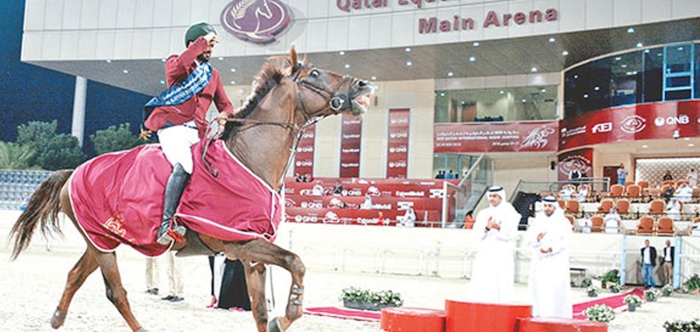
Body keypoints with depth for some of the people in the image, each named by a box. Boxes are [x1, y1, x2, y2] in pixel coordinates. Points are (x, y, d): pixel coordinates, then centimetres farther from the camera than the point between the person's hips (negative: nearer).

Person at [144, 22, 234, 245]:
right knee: (184, 166, -32)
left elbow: (225, 105, 23)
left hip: (198, 132, 7)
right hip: (173, 126, -7)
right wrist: (203, 41, -13)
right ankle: (166, 224, -37)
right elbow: (178, 66, -18)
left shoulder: (213, 75, 24)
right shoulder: (175, 64, 8)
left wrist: (224, 116, -2)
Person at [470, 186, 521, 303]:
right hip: (485, 254, 3)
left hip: (502, 255, -3)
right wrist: (487, 228, -14)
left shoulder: (510, 213, 4)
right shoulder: (483, 214, 14)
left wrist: (499, 228, -23)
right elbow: (478, 235, 5)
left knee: (501, 285, -9)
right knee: (482, 286, -2)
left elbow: (511, 235, -6)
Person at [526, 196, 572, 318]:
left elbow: (564, 242, -8)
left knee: (556, 288, -10)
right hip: (539, 261, 4)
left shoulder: (563, 222, 3)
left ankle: (558, 316, -8)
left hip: (556, 261, -4)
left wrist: (551, 249, -24)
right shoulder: (537, 221, 14)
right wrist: (537, 238, -16)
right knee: (538, 287, 0)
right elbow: (529, 239, 6)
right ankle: (538, 314, 4)